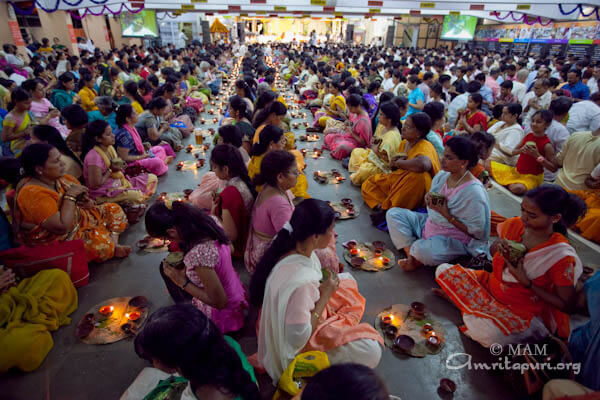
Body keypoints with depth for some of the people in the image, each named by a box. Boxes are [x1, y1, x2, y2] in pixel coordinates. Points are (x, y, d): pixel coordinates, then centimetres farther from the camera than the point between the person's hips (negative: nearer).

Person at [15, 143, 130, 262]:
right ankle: (112, 250, 4)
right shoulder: (32, 194, -28)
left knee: (113, 209, 5)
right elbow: (62, 227, -33)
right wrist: (70, 196, -24)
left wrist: (87, 202, -13)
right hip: (57, 242, -9)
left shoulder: (58, 178, -4)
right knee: (101, 240, -29)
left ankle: (114, 245, -11)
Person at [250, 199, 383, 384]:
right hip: (291, 347, -8)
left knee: (346, 280, 12)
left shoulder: (291, 246, -13)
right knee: (371, 351, -15)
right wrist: (325, 296, -23)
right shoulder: (299, 281, -38)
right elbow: (298, 337, -28)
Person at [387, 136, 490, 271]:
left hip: (454, 239, -8)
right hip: (430, 224, 8)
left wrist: (446, 215, -25)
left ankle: (417, 260, 0)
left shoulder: (474, 192, -23)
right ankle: (410, 252, -16)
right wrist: (429, 199, -10)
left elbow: (476, 231, -20)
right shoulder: (442, 176, -2)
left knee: (424, 251, -38)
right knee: (393, 214, -2)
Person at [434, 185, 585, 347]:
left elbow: (566, 305, -15)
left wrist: (527, 283, -24)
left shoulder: (561, 256, -23)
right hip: (491, 284, 6)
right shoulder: (515, 224, -9)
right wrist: (498, 247, -14)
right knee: (443, 270, -5)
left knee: (486, 332, -36)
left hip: (522, 311, -6)